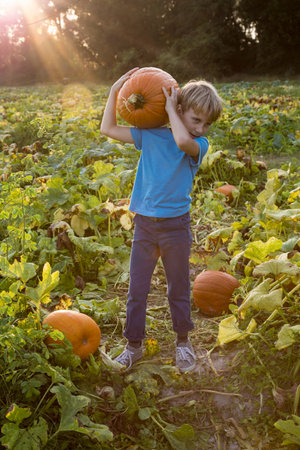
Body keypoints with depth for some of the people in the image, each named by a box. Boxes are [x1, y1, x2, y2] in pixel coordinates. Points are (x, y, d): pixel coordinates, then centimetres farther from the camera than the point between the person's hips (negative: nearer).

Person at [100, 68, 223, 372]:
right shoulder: (150, 135, 1)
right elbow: (108, 129, 5)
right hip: (144, 223, 2)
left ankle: (182, 341, 35)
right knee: (136, 288, 10)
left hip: (175, 225, -2)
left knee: (178, 289, 14)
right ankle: (134, 345, 27)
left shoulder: (199, 144, -7)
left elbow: (182, 141, -31)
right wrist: (115, 91, 1)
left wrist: (170, 109, -17)